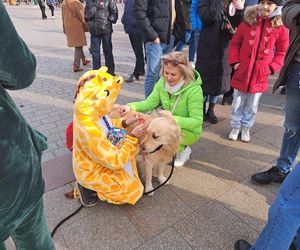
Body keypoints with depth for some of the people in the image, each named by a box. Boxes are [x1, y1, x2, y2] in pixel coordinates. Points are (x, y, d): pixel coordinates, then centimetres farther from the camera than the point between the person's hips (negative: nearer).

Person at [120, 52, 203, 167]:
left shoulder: (194, 89, -26)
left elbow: (197, 121, -25)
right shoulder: (163, 81, -11)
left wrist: (174, 118, -39)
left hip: (189, 130, -6)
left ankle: (184, 149, 3)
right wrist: (131, 107, -26)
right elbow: (150, 102, -8)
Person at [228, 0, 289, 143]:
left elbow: (282, 52, 6)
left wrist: (272, 68, -6)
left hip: (261, 74, 0)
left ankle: (246, 128, 31)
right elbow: (235, 43, 5)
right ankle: (235, 127, 28)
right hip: (242, 72, 0)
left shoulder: (281, 27, 0)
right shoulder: (248, 21, 1)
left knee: (252, 106, 12)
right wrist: (235, 62, -6)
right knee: (237, 103, 10)